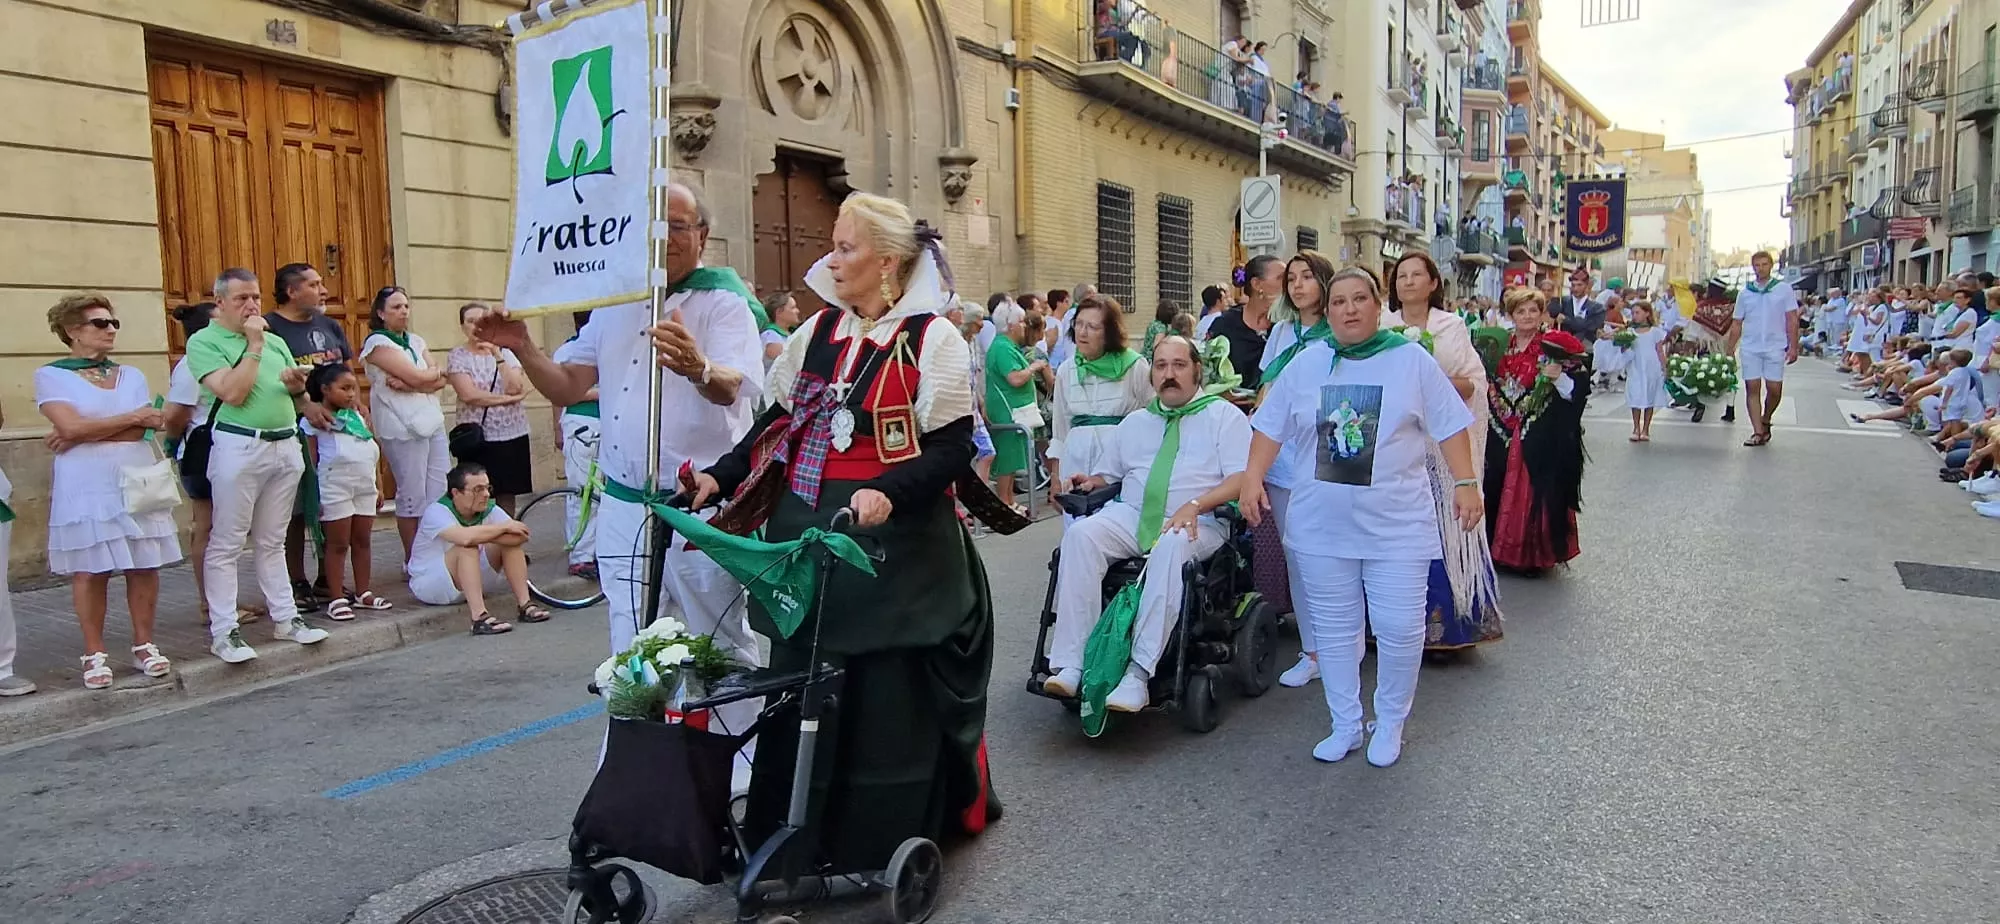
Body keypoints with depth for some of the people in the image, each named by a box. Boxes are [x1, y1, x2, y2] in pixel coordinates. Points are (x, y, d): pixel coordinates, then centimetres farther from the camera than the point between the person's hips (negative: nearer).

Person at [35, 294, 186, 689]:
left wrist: (86, 435, -9)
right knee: (90, 570, 0)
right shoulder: (51, 375, 1)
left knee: (144, 565, 3)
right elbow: (71, 426, -13)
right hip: (86, 487, -3)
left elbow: (148, 426, -2)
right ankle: (95, 654, 9)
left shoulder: (131, 375, 12)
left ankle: (144, 645, 13)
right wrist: (132, 417, -6)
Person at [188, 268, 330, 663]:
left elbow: (299, 395, 23)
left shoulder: (276, 341, 17)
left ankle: (285, 617, 19)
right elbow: (232, 393, -16)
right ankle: (223, 632, 1)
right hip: (239, 447, -6)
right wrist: (253, 345, -11)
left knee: (272, 541, 14)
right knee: (227, 544, -2)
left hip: (285, 445, 6)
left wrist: (299, 387, -1)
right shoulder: (204, 341, -2)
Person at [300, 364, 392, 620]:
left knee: (363, 541, 11)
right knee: (338, 544, 0)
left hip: (365, 487, 6)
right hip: (335, 486, -6)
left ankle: (363, 593, 19)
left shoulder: (356, 415, 13)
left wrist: (377, 488, 18)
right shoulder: (315, 419, -5)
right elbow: (311, 458, -8)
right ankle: (336, 599, 6)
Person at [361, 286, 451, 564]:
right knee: (412, 497, -3)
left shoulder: (416, 341, 16)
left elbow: (441, 381, 5)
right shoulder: (377, 343, -4)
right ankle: (413, 561, 6)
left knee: (441, 495, 3)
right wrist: (436, 371, 5)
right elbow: (417, 376, -14)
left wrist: (407, 385, -11)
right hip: (402, 427, -7)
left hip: (433, 422, 7)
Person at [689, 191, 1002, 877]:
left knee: (887, 698, 4)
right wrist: (721, 478, 6)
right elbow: (779, 422, 16)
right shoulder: (818, 330, 11)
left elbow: (953, 448, -12)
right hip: (804, 529, 6)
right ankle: (799, 842, 30)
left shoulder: (931, 337, -7)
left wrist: (890, 493, -27)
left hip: (892, 539, -6)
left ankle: (883, 848, 22)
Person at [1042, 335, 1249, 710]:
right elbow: (1106, 474, 24)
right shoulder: (1134, 422, 23)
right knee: (1081, 534, -26)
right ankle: (1071, 665, -30)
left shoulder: (1224, 416, 8)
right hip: (1130, 516, 4)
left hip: (1197, 523, -4)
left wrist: (1194, 506, -20)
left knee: (1172, 546, -39)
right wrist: (1092, 481, -1)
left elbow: (1241, 479, -5)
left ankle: (1138, 673, -41)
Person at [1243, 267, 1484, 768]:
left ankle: (1390, 724, 20)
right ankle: (1345, 725, 23)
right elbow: (1271, 427, 8)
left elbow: (1449, 425, 2)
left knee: (1399, 630, -1)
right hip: (1322, 524, 2)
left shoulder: (1412, 361, 0)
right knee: (1334, 631, 9)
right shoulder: (1306, 364, 6)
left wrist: (1466, 484, -4)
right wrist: (1252, 479, -2)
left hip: (1397, 524, -2)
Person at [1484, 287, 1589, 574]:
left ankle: (1535, 555, 9)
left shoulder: (1554, 346, -4)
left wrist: (1559, 378, -25)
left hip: (1542, 438, -5)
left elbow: (1579, 391, -9)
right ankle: (1501, 550, 19)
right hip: (1504, 436, 5)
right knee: (1500, 490, 6)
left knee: (1536, 492, -3)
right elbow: (1489, 388, 21)